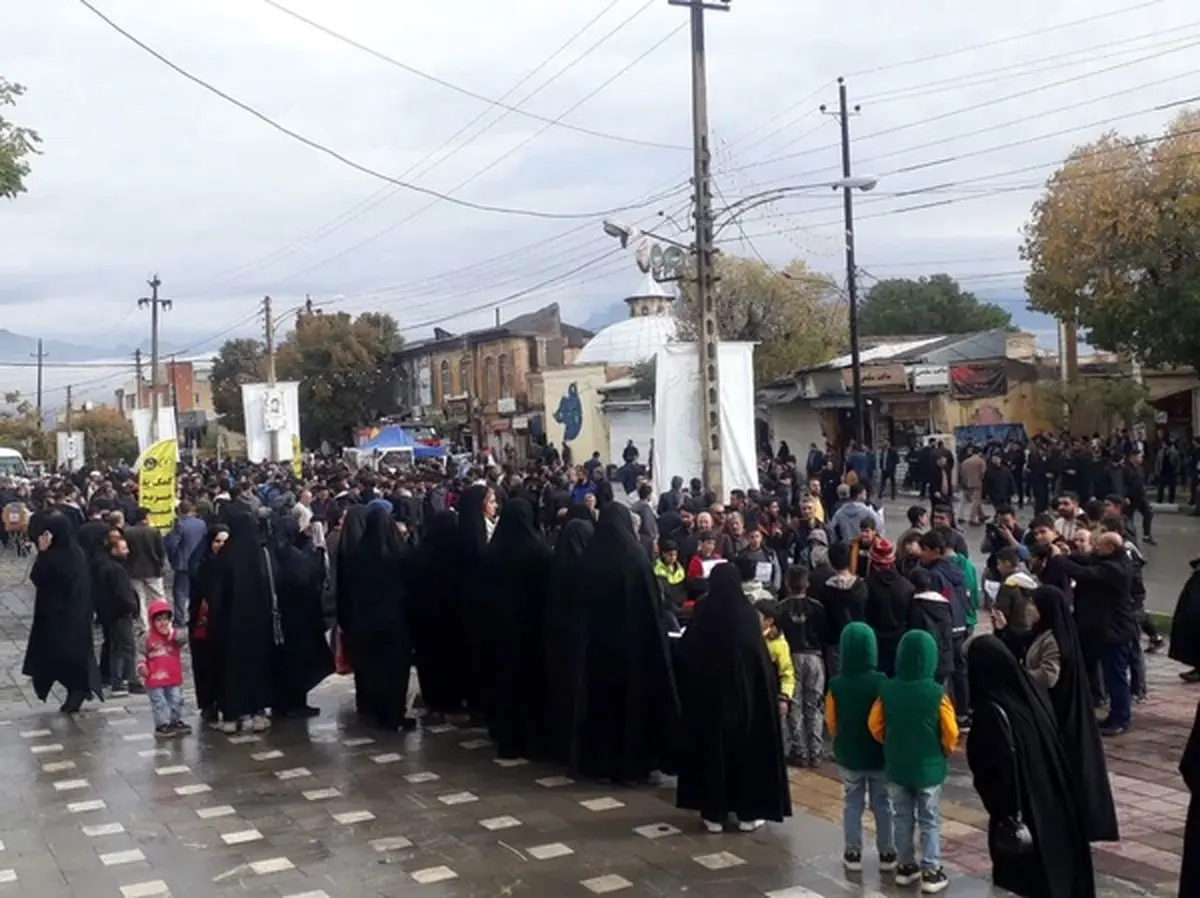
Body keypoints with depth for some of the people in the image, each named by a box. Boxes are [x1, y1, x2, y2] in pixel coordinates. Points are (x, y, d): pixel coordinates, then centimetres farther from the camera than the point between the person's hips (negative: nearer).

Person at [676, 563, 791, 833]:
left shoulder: (702, 613, -6)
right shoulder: (747, 614, -11)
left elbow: (684, 655, 1)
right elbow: (762, 659, -9)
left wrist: (687, 691, 15)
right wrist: (774, 695, -1)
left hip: (707, 694, 2)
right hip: (745, 693, -1)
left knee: (712, 749, 11)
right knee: (747, 748, 11)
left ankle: (714, 813, 14)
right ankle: (748, 813, 15)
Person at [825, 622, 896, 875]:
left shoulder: (836, 684, -11)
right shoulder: (881, 682, -17)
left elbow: (831, 723, -3)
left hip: (848, 755, 1)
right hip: (879, 755, -1)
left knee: (852, 804, 13)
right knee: (883, 805, 12)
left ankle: (853, 854, 18)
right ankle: (887, 855, 19)